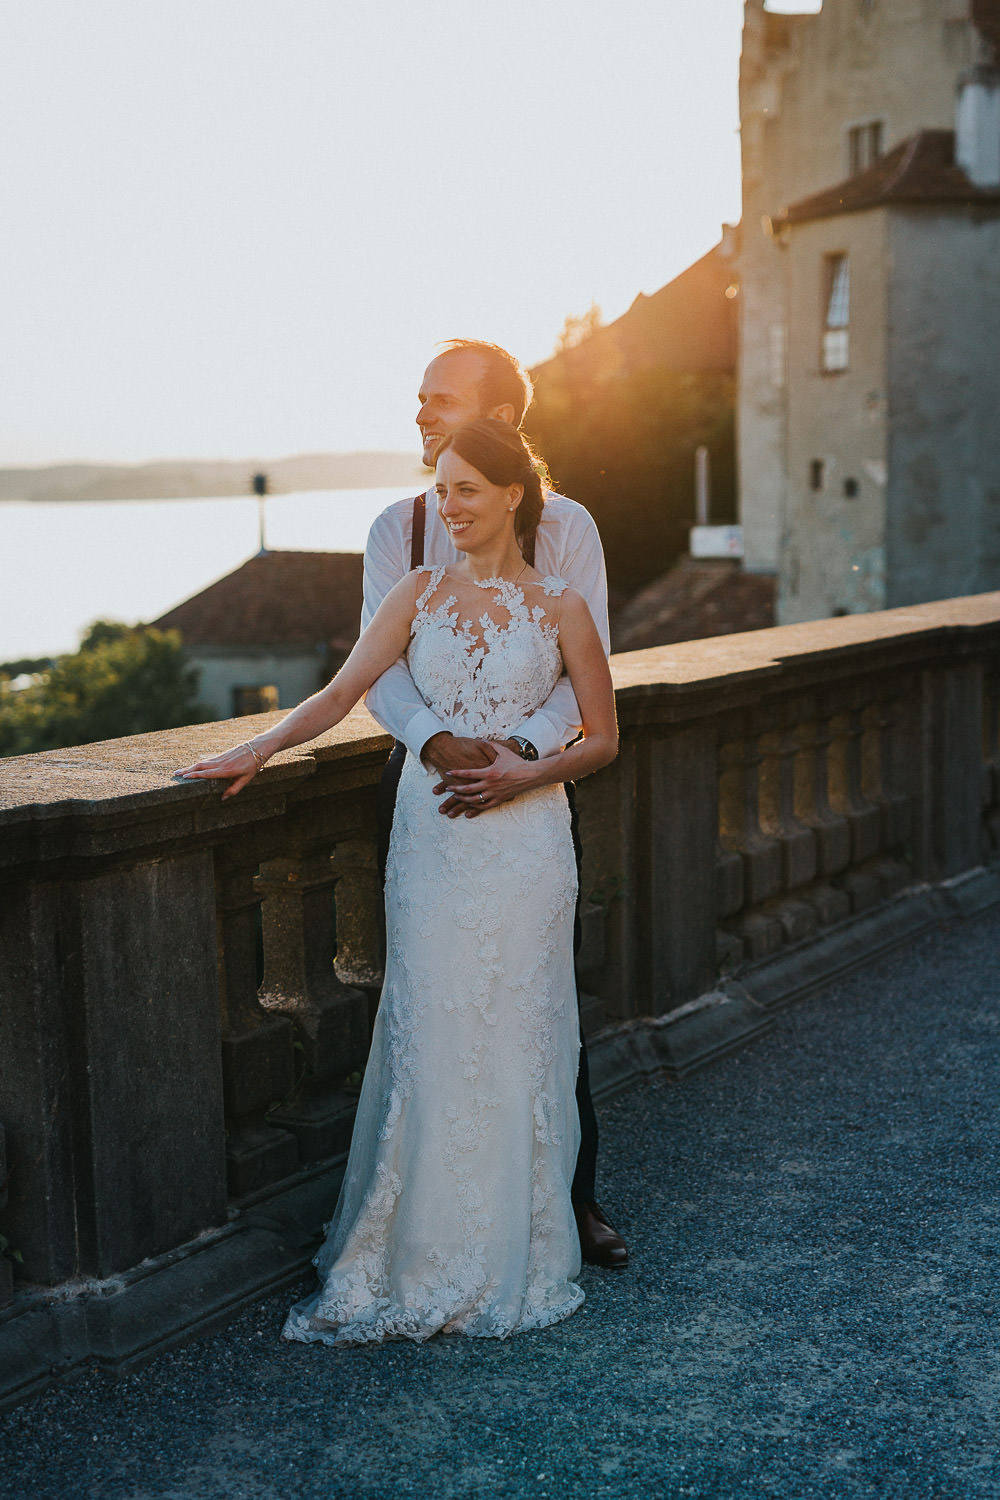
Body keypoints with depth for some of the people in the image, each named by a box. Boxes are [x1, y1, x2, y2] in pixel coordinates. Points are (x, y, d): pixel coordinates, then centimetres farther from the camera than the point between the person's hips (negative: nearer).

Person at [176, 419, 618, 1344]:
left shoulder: (559, 609, 1)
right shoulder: (421, 593, 6)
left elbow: (602, 739, 4)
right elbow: (343, 692, -2)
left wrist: (519, 775, -11)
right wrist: (258, 749, -16)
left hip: (523, 842, -2)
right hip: (429, 839, 2)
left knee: (514, 1041, 3)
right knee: (427, 1038, 3)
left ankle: (508, 1260, 16)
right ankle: (421, 1254, 14)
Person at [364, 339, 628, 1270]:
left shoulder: (564, 526, -2)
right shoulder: (397, 529, 3)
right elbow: (379, 666, -5)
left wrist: (524, 753, -26)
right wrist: (436, 740, -26)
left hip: (534, 779, -1)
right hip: (426, 777, 1)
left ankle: (571, 1196, 23)